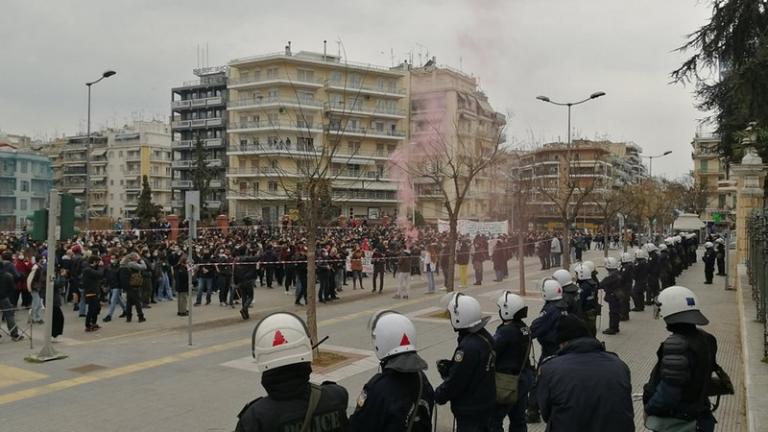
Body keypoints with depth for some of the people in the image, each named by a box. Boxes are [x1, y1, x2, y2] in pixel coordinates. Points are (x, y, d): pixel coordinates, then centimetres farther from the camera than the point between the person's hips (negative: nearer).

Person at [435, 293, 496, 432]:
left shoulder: (468, 347, -29)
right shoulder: (485, 337, 1)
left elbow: (455, 382, -23)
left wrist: (437, 395, -8)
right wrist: (449, 366, -1)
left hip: (470, 412, -9)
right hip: (486, 404, 9)